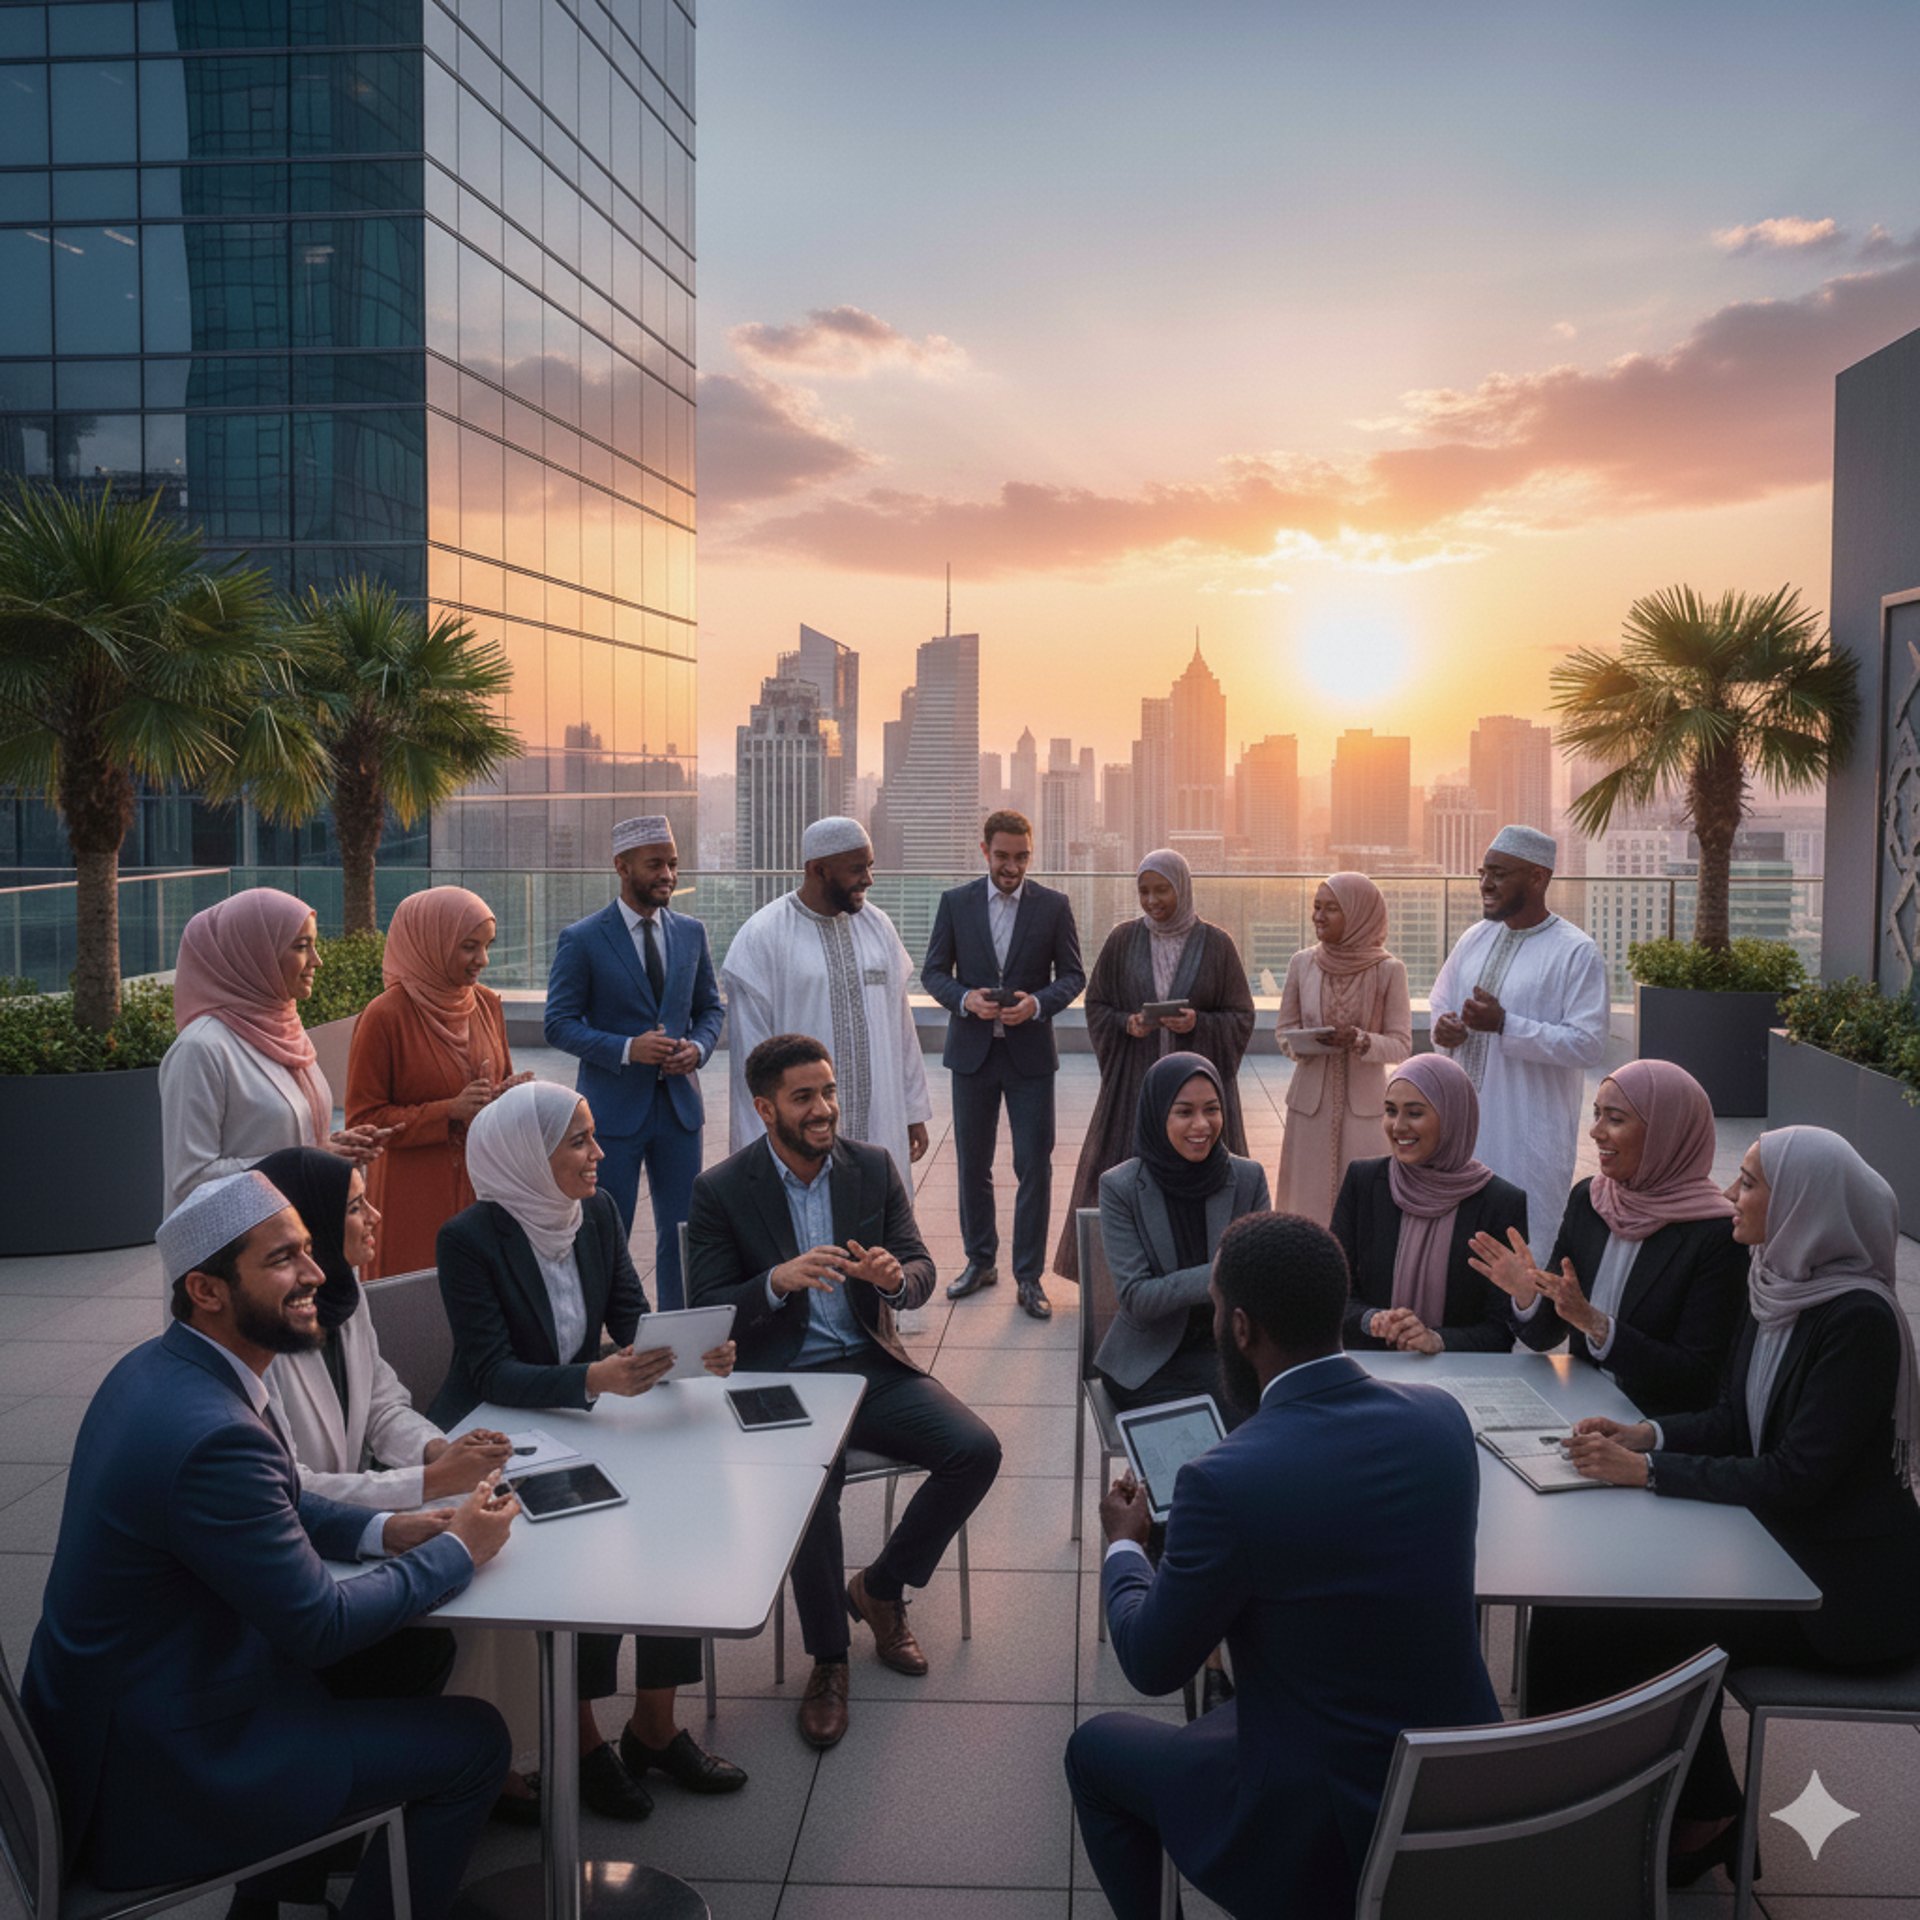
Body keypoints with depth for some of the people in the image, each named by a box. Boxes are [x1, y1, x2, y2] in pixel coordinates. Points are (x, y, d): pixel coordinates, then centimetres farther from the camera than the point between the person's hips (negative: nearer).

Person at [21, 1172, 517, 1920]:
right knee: (473, 1742, -2)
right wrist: (458, 1550, -9)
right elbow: (320, 1626, -22)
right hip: (157, 1781, -9)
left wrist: (387, 1530, -1)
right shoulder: (211, 1433, -31)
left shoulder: (155, 1368, -1)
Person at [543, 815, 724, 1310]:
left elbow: (710, 1008, 15)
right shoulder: (581, 940, -7)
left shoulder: (691, 933, 7)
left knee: (682, 1233, 11)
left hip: (680, 1104, 4)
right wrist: (626, 1049, -22)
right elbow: (559, 1024, -8)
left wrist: (698, 1047, -7)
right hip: (613, 1108, -4)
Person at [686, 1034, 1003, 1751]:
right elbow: (708, 1314, -8)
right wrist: (779, 1281, -27)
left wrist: (894, 1277, -21)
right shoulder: (721, 1190, -5)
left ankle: (879, 1587, 9)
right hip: (782, 1379, -4)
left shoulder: (873, 1168, 5)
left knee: (976, 1449, -16)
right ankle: (827, 1660, -6)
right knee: (811, 1482, -32)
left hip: (871, 1363, 4)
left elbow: (921, 1272, 4)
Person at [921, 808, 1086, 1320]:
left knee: (1034, 1166, -2)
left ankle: (1029, 1276, 7)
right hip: (972, 1049, 2)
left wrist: (1038, 1003, -17)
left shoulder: (1054, 906, 0)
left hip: (1029, 1052, -1)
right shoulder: (955, 903, 2)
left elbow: (1072, 975, 2)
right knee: (972, 1164, 11)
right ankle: (980, 1261, 27)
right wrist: (964, 998, -15)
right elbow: (933, 971, 4)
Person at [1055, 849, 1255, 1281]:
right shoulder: (1123, 940, 4)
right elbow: (1096, 1006, 9)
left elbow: (1241, 1017, 2)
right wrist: (1126, 1024, -11)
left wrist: (1199, 1023, -16)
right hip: (1134, 1082, 1)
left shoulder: (1216, 944, 0)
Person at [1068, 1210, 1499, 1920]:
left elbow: (1152, 1664, -12)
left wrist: (1123, 1546, 6)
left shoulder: (1226, 1482, -28)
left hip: (1324, 1835, -6)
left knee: (1094, 1748, 18)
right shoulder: (1443, 1417, -11)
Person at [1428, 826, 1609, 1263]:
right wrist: (1441, 1026, -4)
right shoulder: (1474, 939, 9)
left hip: (1530, 1132, -6)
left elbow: (1590, 1044, -18)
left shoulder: (1577, 953, -11)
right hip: (1466, 1120, 6)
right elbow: (1440, 1002, 21)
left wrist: (1504, 1025, -24)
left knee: (1529, 1249, -1)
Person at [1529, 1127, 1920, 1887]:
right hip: (1784, 1546, 8)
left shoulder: (1857, 1320, -23)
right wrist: (1647, 1434, -7)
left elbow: (1793, 1477, -25)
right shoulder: (1778, 1286, 3)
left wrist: (1646, 1470, -23)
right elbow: (1731, 1422, 10)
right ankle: (1698, 1816, 14)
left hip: (1846, 1589, -8)